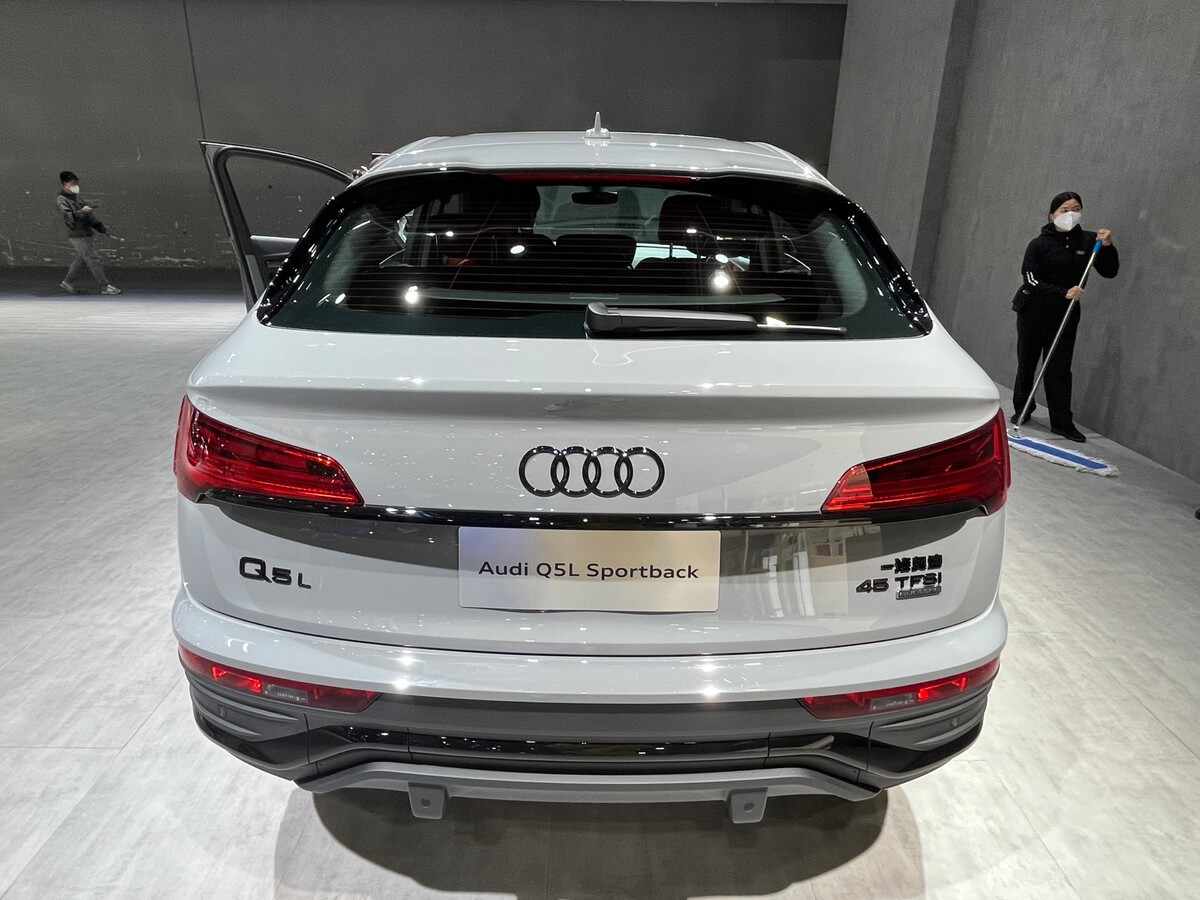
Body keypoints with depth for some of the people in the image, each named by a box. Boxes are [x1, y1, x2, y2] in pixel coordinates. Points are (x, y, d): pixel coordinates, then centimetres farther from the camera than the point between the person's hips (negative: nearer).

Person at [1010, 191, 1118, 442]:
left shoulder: (1087, 241, 2)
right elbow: (1031, 281, -15)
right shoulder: (1039, 244, -7)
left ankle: (1062, 422, 2)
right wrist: (1064, 293, -25)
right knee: (1027, 363, 8)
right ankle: (1021, 410, 23)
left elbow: (1109, 272, 5)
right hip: (1034, 312, -1)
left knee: (1060, 368, 0)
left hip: (1065, 316, 2)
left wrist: (1107, 246, -13)